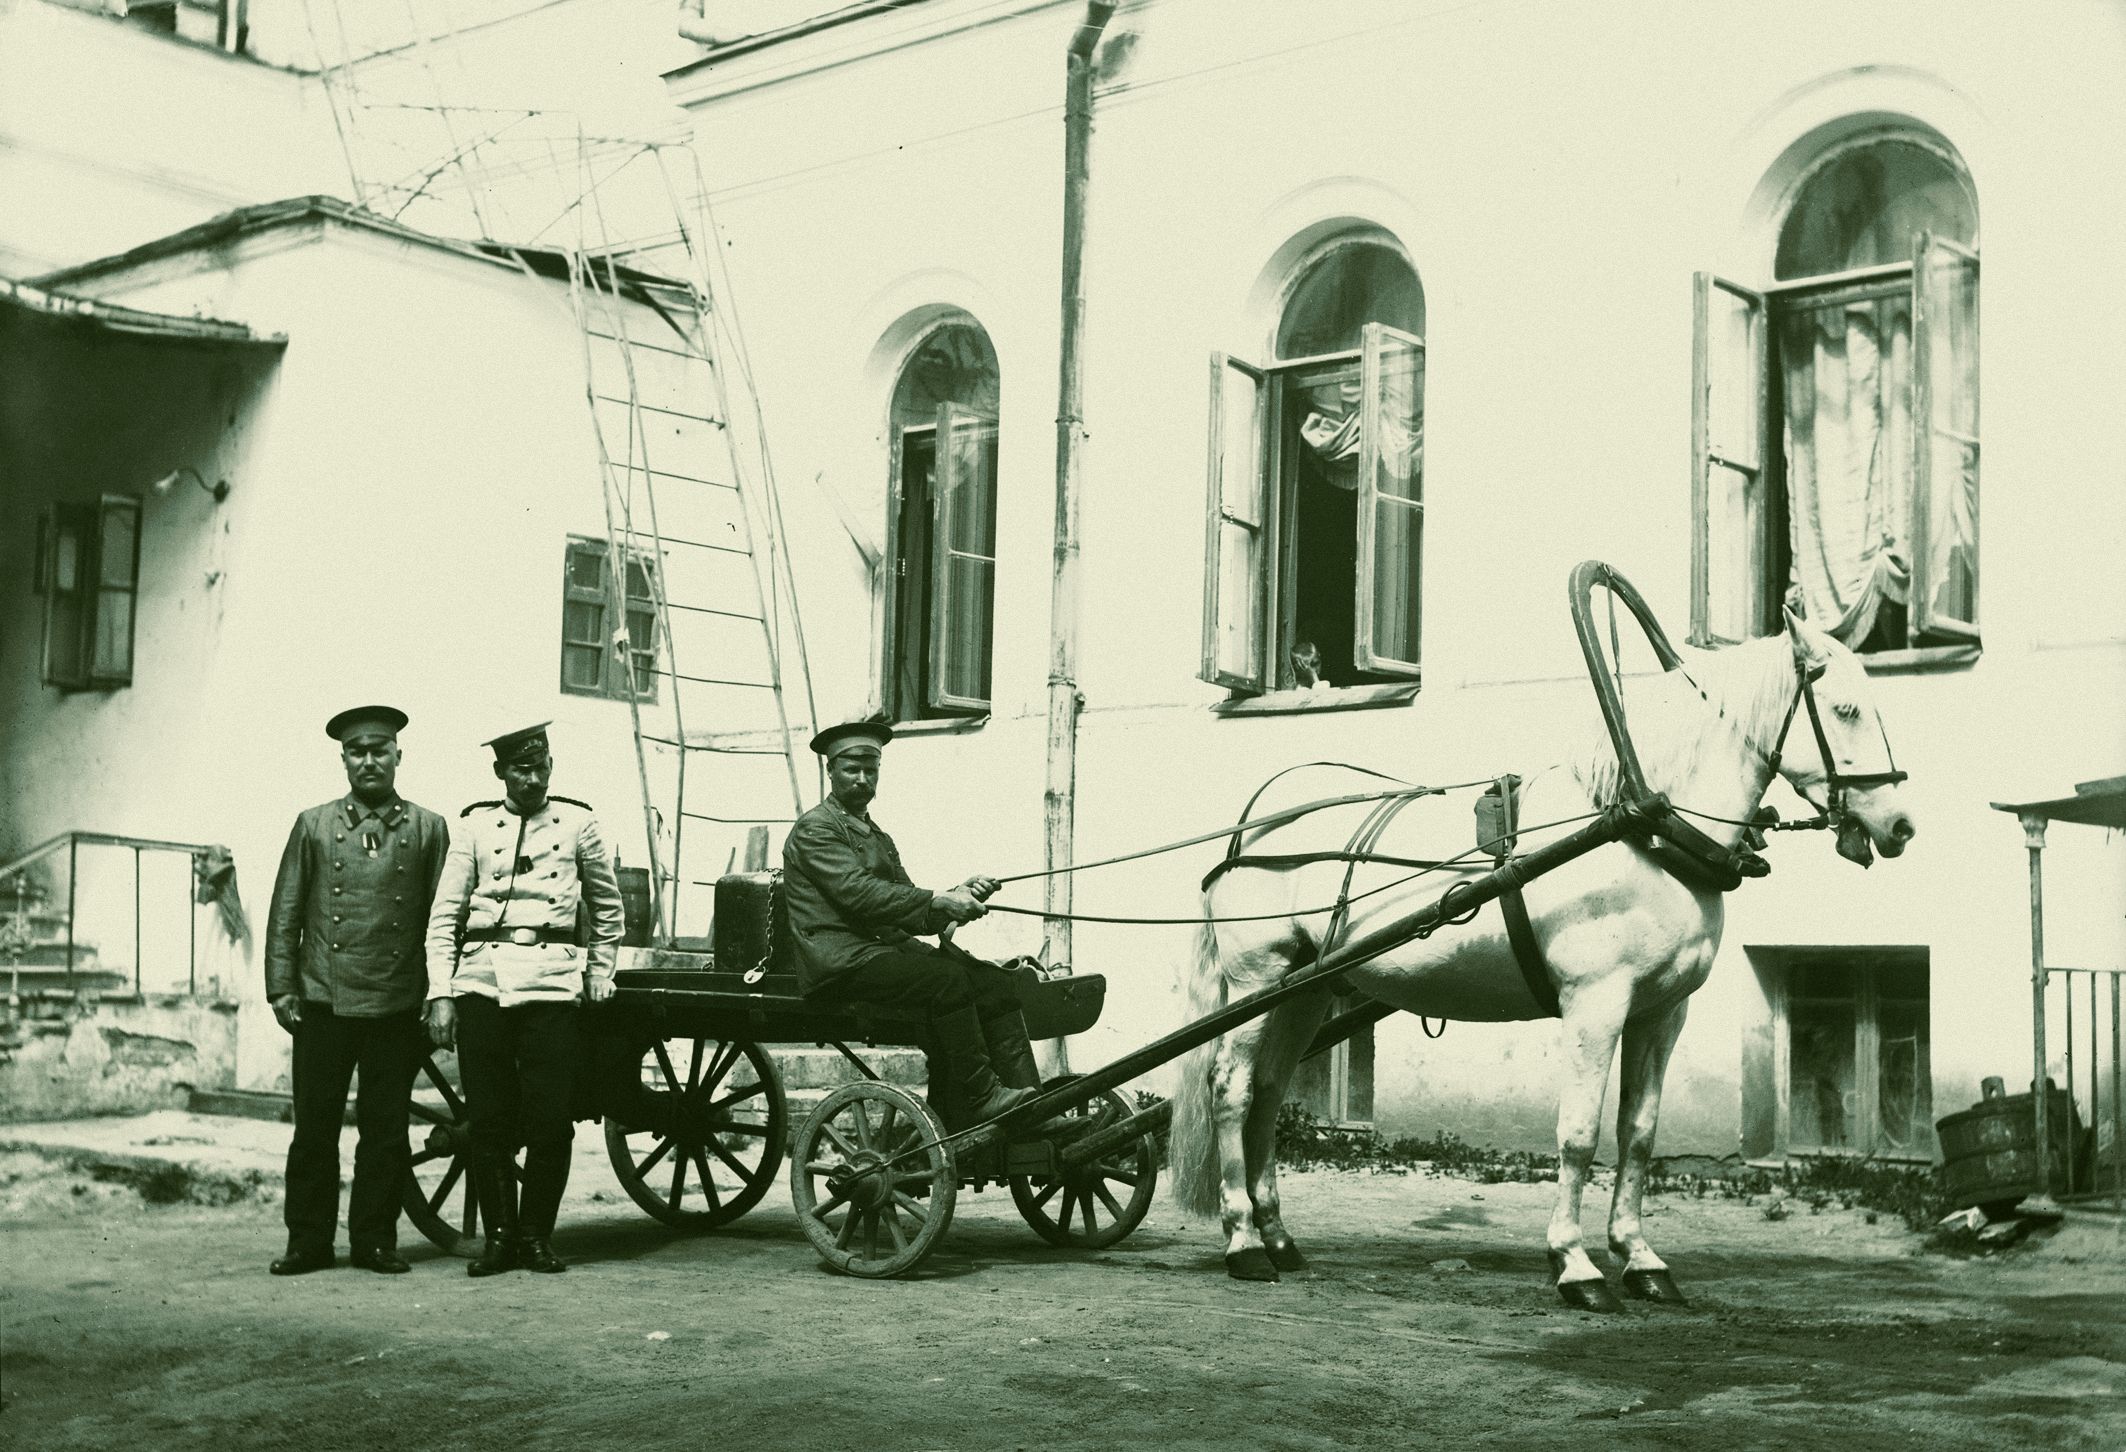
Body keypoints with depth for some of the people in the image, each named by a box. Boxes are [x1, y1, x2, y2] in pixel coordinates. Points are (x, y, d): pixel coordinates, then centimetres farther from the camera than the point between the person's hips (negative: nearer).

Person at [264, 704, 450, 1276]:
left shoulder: (428, 830, 7)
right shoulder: (314, 826, 9)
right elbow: (285, 912, 9)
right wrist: (281, 987, 2)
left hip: (398, 1007, 0)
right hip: (323, 1002, 1)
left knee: (386, 1129, 4)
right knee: (314, 1127, 3)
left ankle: (375, 1239, 14)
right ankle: (308, 1241, 12)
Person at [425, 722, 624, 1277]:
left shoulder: (577, 823, 9)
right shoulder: (475, 825, 9)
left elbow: (607, 906, 20)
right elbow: (444, 914, 9)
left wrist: (600, 972, 15)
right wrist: (440, 993, 1)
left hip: (552, 982, -1)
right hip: (482, 981, 1)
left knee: (551, 1122, -4)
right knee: (489, 1121, 1)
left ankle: (536, 1237, 8)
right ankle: (499, 1236, 12)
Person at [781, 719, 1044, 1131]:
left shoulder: (879, 838, 26)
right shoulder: (815, 828, -1)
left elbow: (909, 913, 14)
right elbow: (857, 893, -16)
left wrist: (959, 897, -5)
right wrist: (938, 900, -21)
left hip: (886, 946, 8)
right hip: (840, 958, -8)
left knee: (992, 980, -12)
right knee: (946, 979, -29)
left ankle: (1030, 1100, -21)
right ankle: (980, 1095, -24)